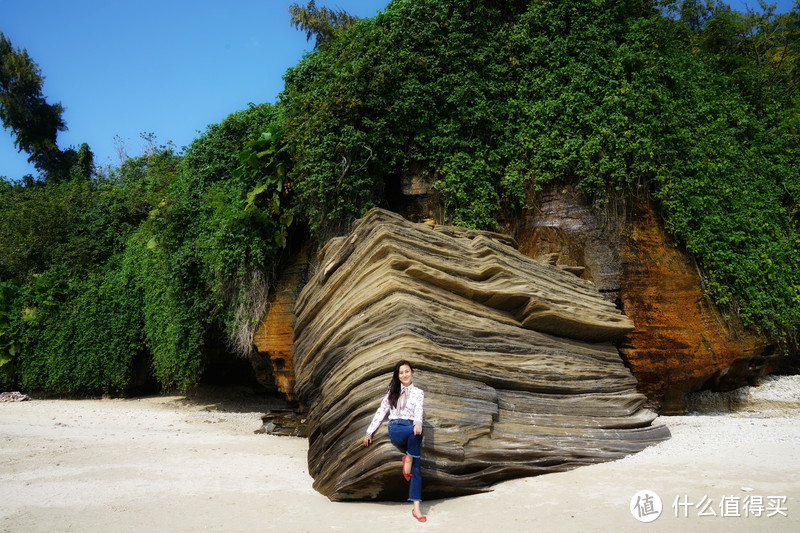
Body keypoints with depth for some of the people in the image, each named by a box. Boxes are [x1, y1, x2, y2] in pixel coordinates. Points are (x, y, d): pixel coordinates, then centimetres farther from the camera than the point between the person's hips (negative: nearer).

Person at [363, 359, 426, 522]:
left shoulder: (418, 393, 13)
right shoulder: (392, 390, 17)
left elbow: (418, 410, -6)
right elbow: (381, 411, 18)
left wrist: (418, 423, -29)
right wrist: (369, 432, 15)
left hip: (412, 428, 0)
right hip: (395, 430, 0)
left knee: (416, 469, -15)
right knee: (414, 432, -36)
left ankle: (416, 508, -16)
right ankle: (408, 459, -18)